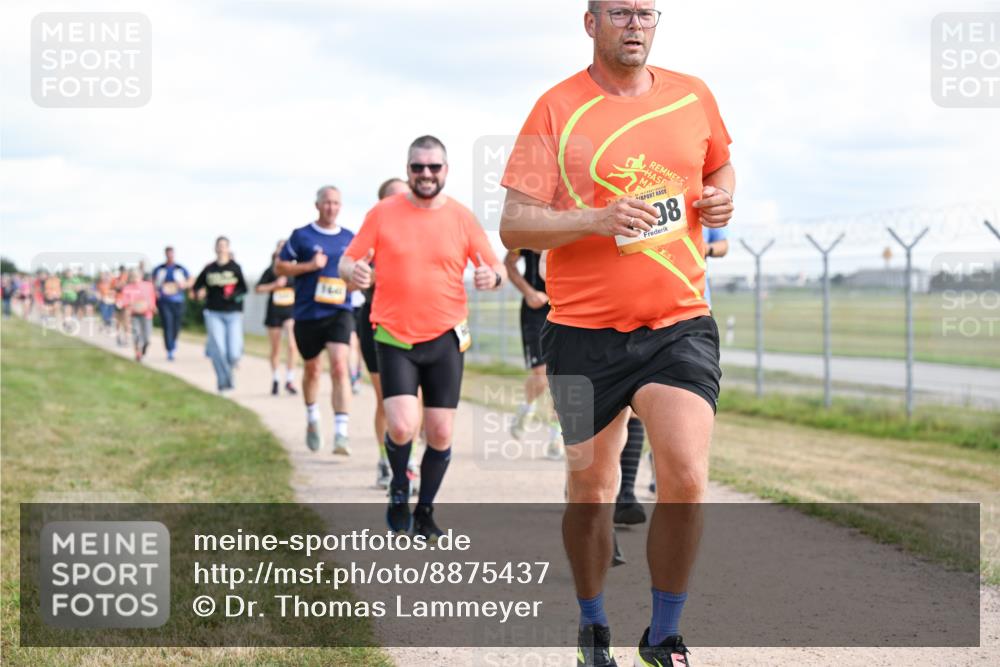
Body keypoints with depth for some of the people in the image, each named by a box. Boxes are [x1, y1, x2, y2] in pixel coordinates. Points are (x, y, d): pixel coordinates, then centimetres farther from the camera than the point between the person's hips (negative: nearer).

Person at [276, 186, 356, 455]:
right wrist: (309, 266, -12)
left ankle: (341, 433, -21)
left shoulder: (350, 239, 8)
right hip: (307, 313, 0)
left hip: (339, 312, 0)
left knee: (340, 367, -17)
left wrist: (353, 282, -2)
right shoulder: (301, 236, 1)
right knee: (312, 369, 14)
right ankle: (312, 420, 40)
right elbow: (279, 267, 2)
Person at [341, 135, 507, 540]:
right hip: (394, 337, -1)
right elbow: (347, 261, 4)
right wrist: (354, 272, -20)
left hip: (445, 339, 1)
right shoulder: (383, 214, 1)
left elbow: (497, 268, 7)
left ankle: (424, 511, 21)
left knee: (440, 433, 1)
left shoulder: (461, 217, 3)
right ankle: (399, 491, 14)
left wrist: (492, 277, -17)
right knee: (402, 427, -16)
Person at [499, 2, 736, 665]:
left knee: (685, 479, -15)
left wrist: (721, 198, 6)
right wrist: (596, 220, -21)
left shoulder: (693, 96, 8)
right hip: (584, 331, -1)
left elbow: (719, 164, 28)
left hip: (681, 325, 1)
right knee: (591, 490, 7)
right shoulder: (558, 109, -2)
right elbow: (514, 225, -6)